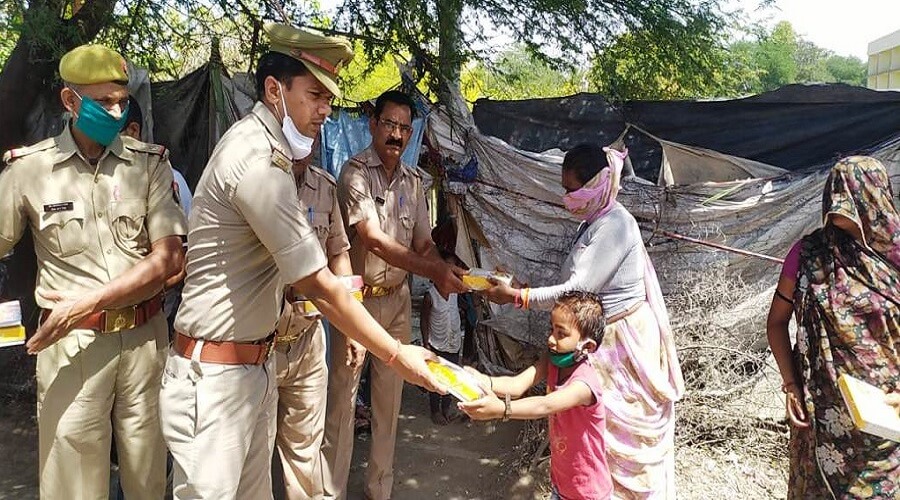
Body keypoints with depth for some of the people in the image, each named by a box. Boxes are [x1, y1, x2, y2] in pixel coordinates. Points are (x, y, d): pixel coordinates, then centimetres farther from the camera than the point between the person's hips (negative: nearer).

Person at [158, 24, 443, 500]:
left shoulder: (258, 145, 10)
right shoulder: (258, 162, -22)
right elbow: (317, 287, -22)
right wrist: (396, 354, -16)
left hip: (254, 364, 9)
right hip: (214, 375, -9)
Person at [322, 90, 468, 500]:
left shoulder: (413, 182, 8)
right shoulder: (355, 172, -11)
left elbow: (423, 243, 10)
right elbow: (374, 240, -21)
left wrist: (444, 272, -12)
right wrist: (434, 272, -26)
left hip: (397, 299, 6)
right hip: (358, 297, -5)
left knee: (389, 397, 13)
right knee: (343, 396, 0)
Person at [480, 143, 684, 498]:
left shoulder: (614, 225, -21)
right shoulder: (595, 222, 9)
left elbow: (578, 290, -25)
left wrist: (517, 297, -21)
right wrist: (521, 289, 7)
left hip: (624, 339, -9)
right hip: (602, 336, 9)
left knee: (624, 428, 4)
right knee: (603, 423, 15)